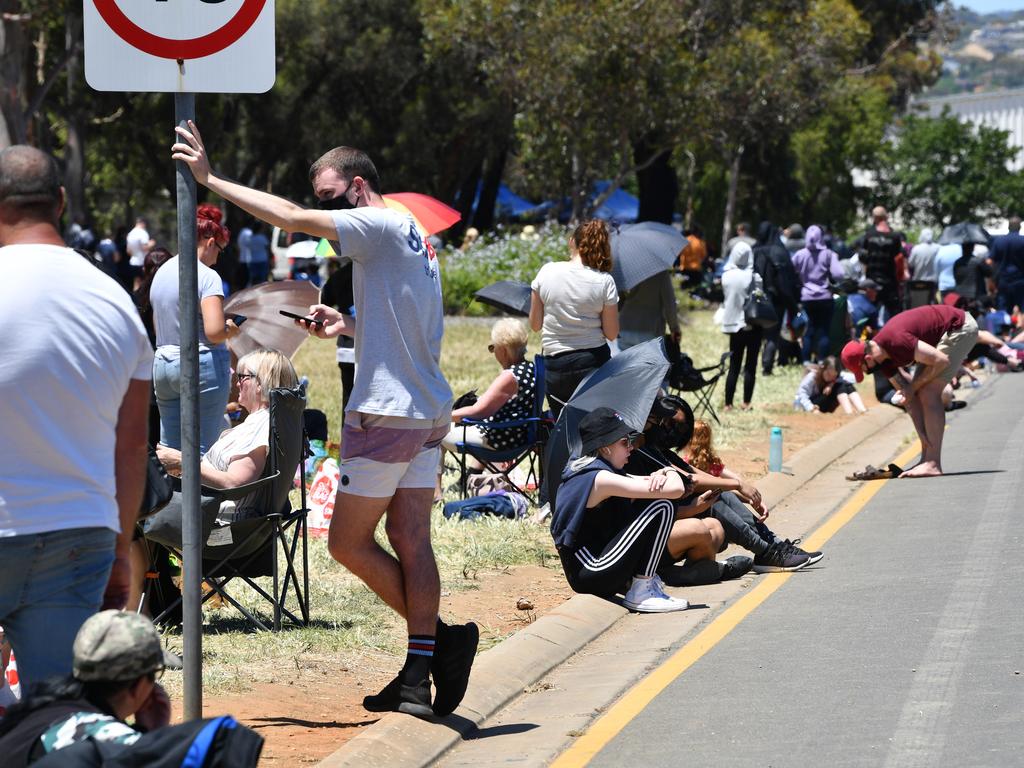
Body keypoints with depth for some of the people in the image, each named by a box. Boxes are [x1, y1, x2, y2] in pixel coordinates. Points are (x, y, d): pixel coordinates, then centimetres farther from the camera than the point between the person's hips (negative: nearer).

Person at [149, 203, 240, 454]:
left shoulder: (161, 273, 12)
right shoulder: (207, 276, -12)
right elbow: (214, 332, -22)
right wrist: (231, 329, 0)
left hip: (163, 365, 7)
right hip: (203, 366, -7)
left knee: (169, 451, 11)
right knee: (202, 450, -2)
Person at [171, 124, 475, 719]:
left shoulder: (382, 225, -11)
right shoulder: (412, 237, 18)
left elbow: (292, 218, -18)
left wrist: (211, 179, -14)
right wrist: (348, 325, 14)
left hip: (388, 413, -9)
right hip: (430, 411, 9)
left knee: (348, 541, 0)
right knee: (412, 542, 5)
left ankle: (438, 636, -1)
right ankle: (420, 677, 1)